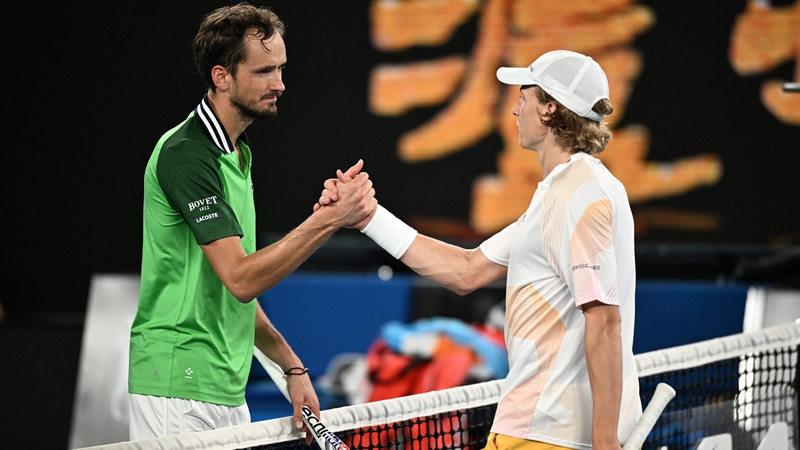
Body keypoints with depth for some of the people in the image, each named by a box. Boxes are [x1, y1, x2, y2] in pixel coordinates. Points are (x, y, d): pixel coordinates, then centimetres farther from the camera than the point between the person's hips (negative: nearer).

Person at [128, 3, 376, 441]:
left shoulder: (236, 154, 16)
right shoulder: (185, 154, -14)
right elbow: (240, 279, -21)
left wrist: (291, 367, 15)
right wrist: (329, 218, -24)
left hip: (228, 391, 9)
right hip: (179, 391, -9)